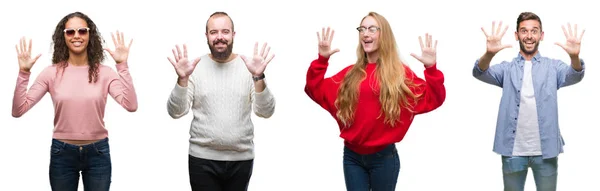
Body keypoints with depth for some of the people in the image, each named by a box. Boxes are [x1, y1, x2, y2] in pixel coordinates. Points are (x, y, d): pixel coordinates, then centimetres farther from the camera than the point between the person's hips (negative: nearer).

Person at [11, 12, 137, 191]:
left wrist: (122, 65, -22)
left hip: (97, 152, 0)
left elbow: (130, 105, -19)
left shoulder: (104, 72, -4)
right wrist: (24, 72, -17)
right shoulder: (52, 72, -3)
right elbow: (18, 110, -8)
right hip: (62, 153, 0)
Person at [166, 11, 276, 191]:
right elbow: (176, 112, -5)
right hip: (203, 159, -1)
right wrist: (182, 79, -20)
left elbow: (266, 112, -7)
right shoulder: (195, 68, -1)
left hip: (241, 159, 1)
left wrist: (258, 77, -21)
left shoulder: (248, 66, 0)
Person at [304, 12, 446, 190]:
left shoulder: (400, 73, -2)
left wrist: (431, 69, -22)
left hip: (383, 157, -2)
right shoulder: (350, 73, 6)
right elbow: (317, 92, 4)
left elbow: (431, 100, -8)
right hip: (352, 156, 3)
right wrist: (322, 59, -6)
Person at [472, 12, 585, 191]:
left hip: (545, 150, 0)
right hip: (513, 151, 0)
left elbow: (573, 75, -15)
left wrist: (575, 56, -39)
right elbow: (480, 73, -13)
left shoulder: (553, 67, 5)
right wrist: (489, 54, -36)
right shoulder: (507, 69, 5)